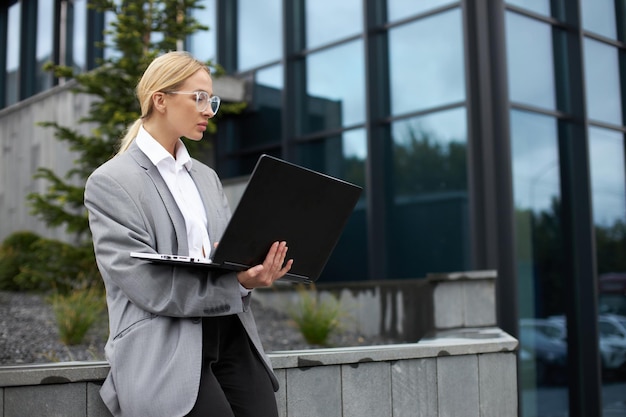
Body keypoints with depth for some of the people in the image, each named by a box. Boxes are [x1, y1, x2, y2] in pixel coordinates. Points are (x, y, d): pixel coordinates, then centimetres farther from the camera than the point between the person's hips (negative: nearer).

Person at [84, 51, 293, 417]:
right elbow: (149, 284, -12)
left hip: (231, 335, 6)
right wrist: (237, 283, -20)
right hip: (164, 347, -5)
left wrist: (254, 270, -9)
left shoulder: (206, 176, 19)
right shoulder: (111, 182, -2)